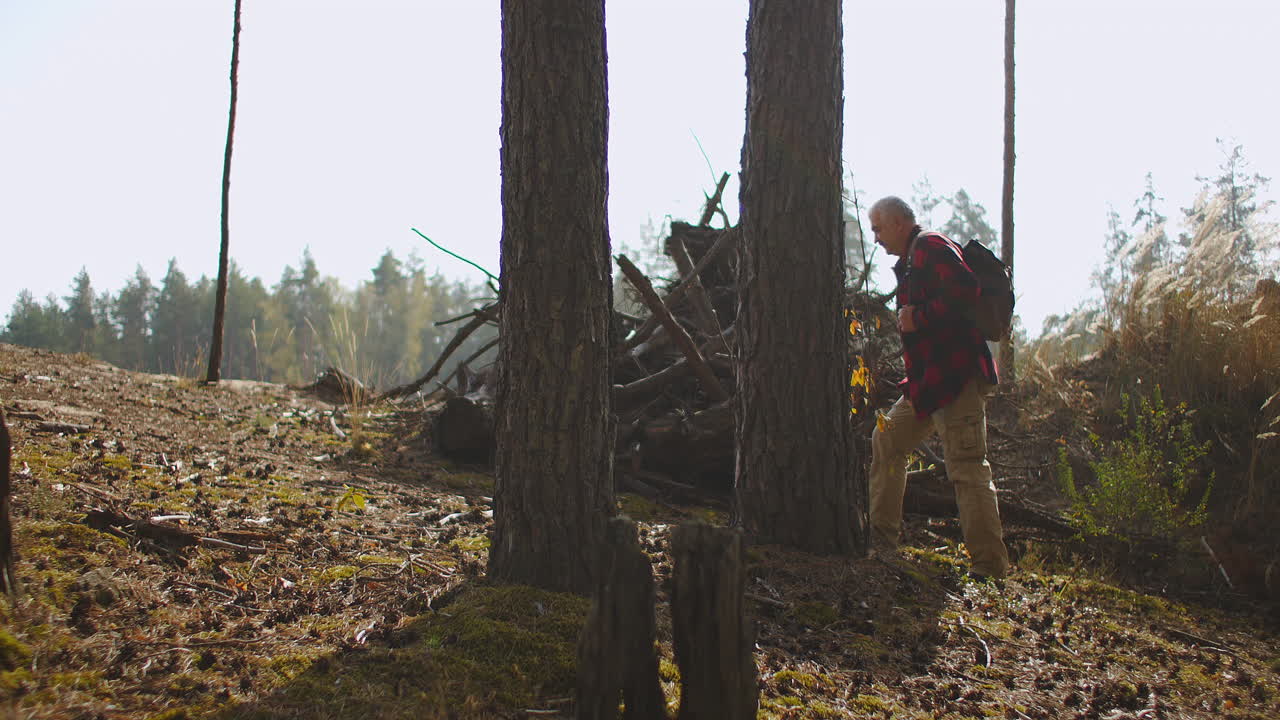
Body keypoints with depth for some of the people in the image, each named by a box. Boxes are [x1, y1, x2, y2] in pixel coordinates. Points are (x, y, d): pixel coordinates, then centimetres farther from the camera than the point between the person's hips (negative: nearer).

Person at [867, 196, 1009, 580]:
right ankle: (882, 534, 26)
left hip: (955, 376, -11)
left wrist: (919, 317, -18)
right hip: (928, 379, 11)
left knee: (967, 468, -12)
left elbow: (964, 288, -24)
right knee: (887, 440, 18)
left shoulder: (930, 246, -9)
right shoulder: (910, 260, 23)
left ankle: (990, 565, -11)